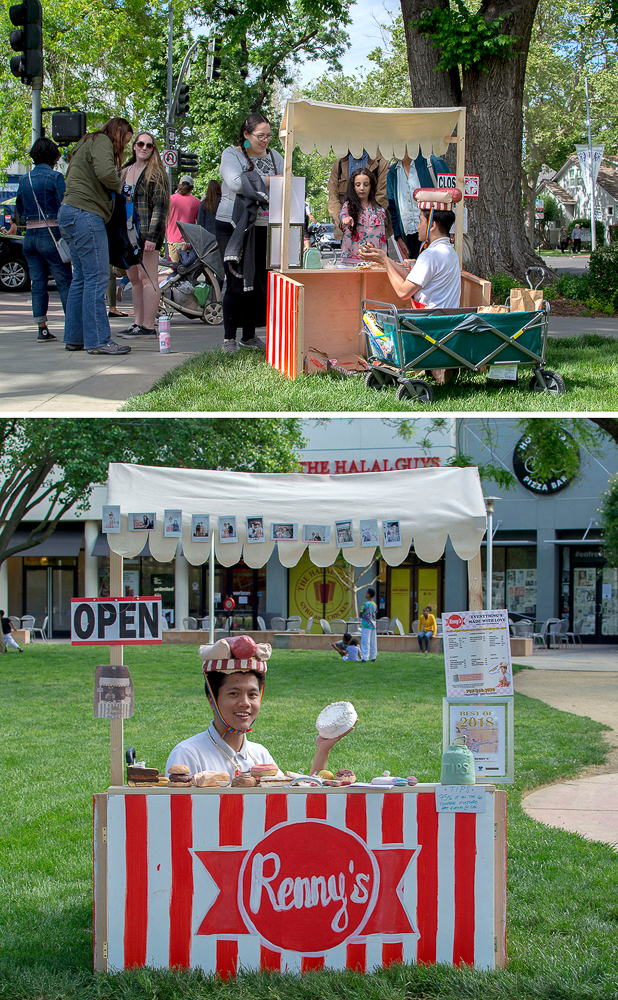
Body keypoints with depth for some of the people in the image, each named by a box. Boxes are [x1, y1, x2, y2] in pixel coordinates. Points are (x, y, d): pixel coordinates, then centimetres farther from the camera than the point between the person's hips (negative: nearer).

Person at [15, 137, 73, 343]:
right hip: (51, 234, -6)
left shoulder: (25, 180, 9)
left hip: (30, 236, 6)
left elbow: (19, 210, 17)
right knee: (64, 281, -1)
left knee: (38, 283, 8)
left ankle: (42, 329, 7)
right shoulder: (55, 177, -9)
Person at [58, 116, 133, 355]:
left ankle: (74, 338, 14)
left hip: (70, 212, 11)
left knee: (81, 278, 12)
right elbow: (106, 173, -22)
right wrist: (119, 185, -1)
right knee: (97, 278, -11)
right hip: (85, 213, -11)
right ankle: (98, 340, -14)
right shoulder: (101, 142, -4)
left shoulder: (89, 144, 27)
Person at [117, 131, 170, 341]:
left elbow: (160, 206, -9)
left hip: (146, 233, -7)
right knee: (134, 278, 9)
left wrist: (152, 236, -17)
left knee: (147, 277, -9)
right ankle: (138, 323, 13)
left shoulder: (156, 174, -4)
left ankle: (148, 326, -10)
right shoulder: (124, 172, 18)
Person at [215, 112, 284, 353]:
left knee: (259, 283, 3)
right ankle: (229, 338, 1)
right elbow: (235, 182, -17)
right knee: (237, 283, -7)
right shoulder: (232, 154, 0)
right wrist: (268, 181, -12)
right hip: (233, 226, -4)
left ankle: (249, 335, 15)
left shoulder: (274, 156, 14)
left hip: (263, 227, 5)